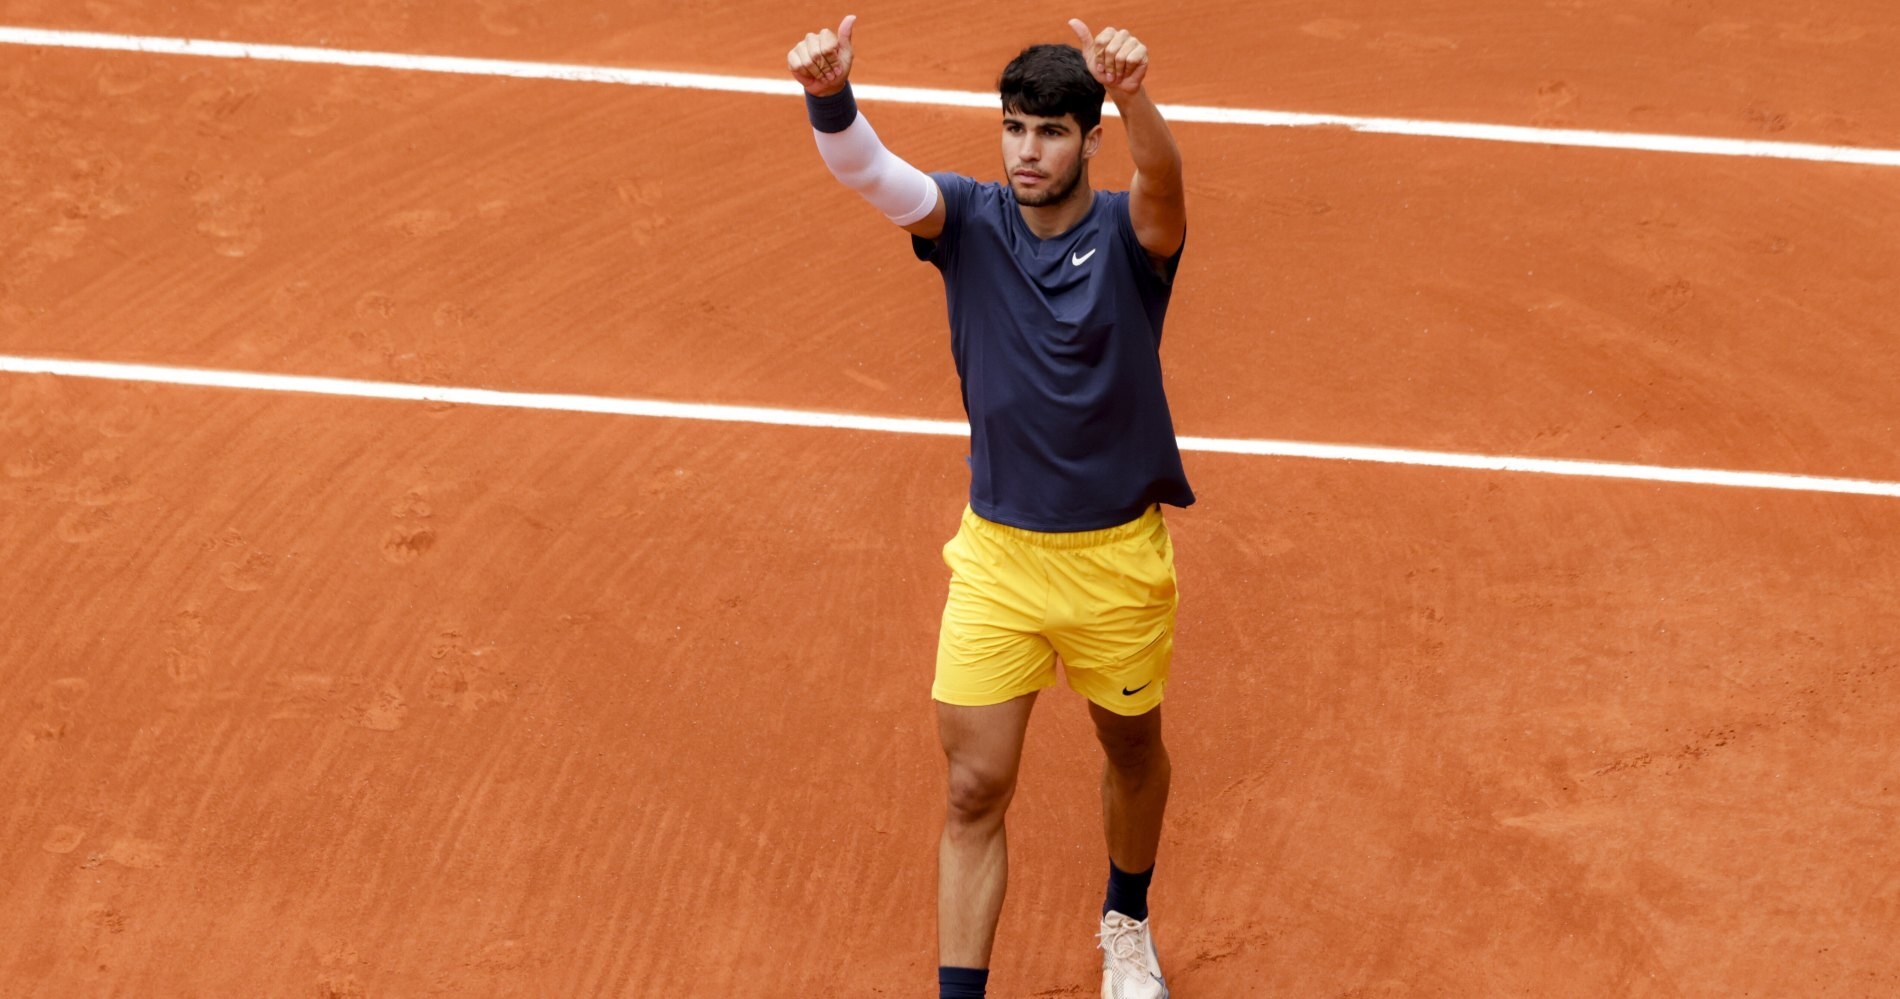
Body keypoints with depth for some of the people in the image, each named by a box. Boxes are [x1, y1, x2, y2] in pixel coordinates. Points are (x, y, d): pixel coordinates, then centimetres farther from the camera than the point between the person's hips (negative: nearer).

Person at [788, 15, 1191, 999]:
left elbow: (1162, 179, -38)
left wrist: (1134, 97, -61)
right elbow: (868, 171, -27)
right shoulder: (968, 220, -8)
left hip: (1115, 557, 0)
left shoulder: (1130, 235, -14)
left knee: (1132, 751, 21)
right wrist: (828, 94, -50)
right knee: (975, 790, -2)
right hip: (995, 552, 1)